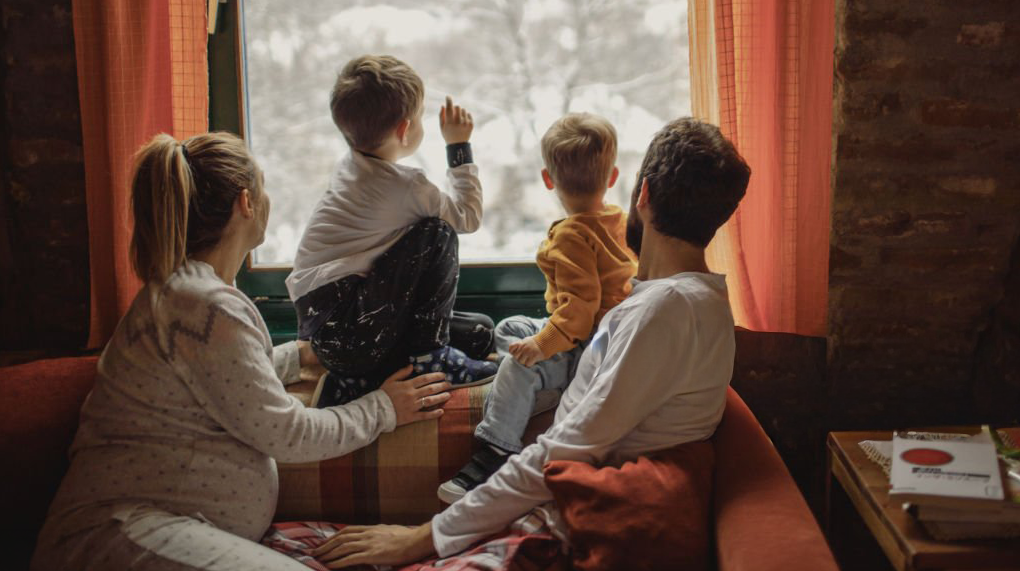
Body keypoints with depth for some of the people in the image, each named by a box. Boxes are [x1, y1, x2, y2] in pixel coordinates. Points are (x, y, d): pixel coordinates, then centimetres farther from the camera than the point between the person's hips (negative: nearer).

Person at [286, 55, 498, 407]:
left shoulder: (350, 167, 13)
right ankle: (427, 356, -3)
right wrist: (459, 146, 5)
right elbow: (469, 216, 0)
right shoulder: (404, 185, -14)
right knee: (438, 233, -9)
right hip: (351, 335, -9)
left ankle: (363, 378, 6)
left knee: (480, 333, 12)